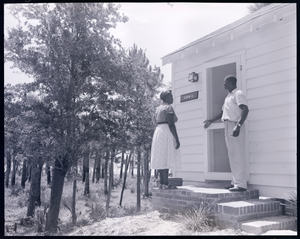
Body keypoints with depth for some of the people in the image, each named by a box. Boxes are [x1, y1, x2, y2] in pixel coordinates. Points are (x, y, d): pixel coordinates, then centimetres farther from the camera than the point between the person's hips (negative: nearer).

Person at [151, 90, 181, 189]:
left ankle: (161, 183, 7)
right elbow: (171, 124, -17)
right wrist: (177, 139, -17)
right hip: (167, 133, -9)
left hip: (158, 132, 10)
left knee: (160, 159, 6)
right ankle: (165, 184, -13)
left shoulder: (158, 108, 19)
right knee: (166, 158, -11)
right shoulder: (168, 107, -9)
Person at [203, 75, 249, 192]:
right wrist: (211, 121, 34)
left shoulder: (238, 94, -6)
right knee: (232, 155, 10)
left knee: (238, 155, -10)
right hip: (228, 127, 9)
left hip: (235, 126, -9)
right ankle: (235, 182, 15)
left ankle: (241, 184, -9)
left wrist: (238, 126, -29)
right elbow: (223, 112, 33)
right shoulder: (228, 97, 22)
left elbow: (245, 110, -19)